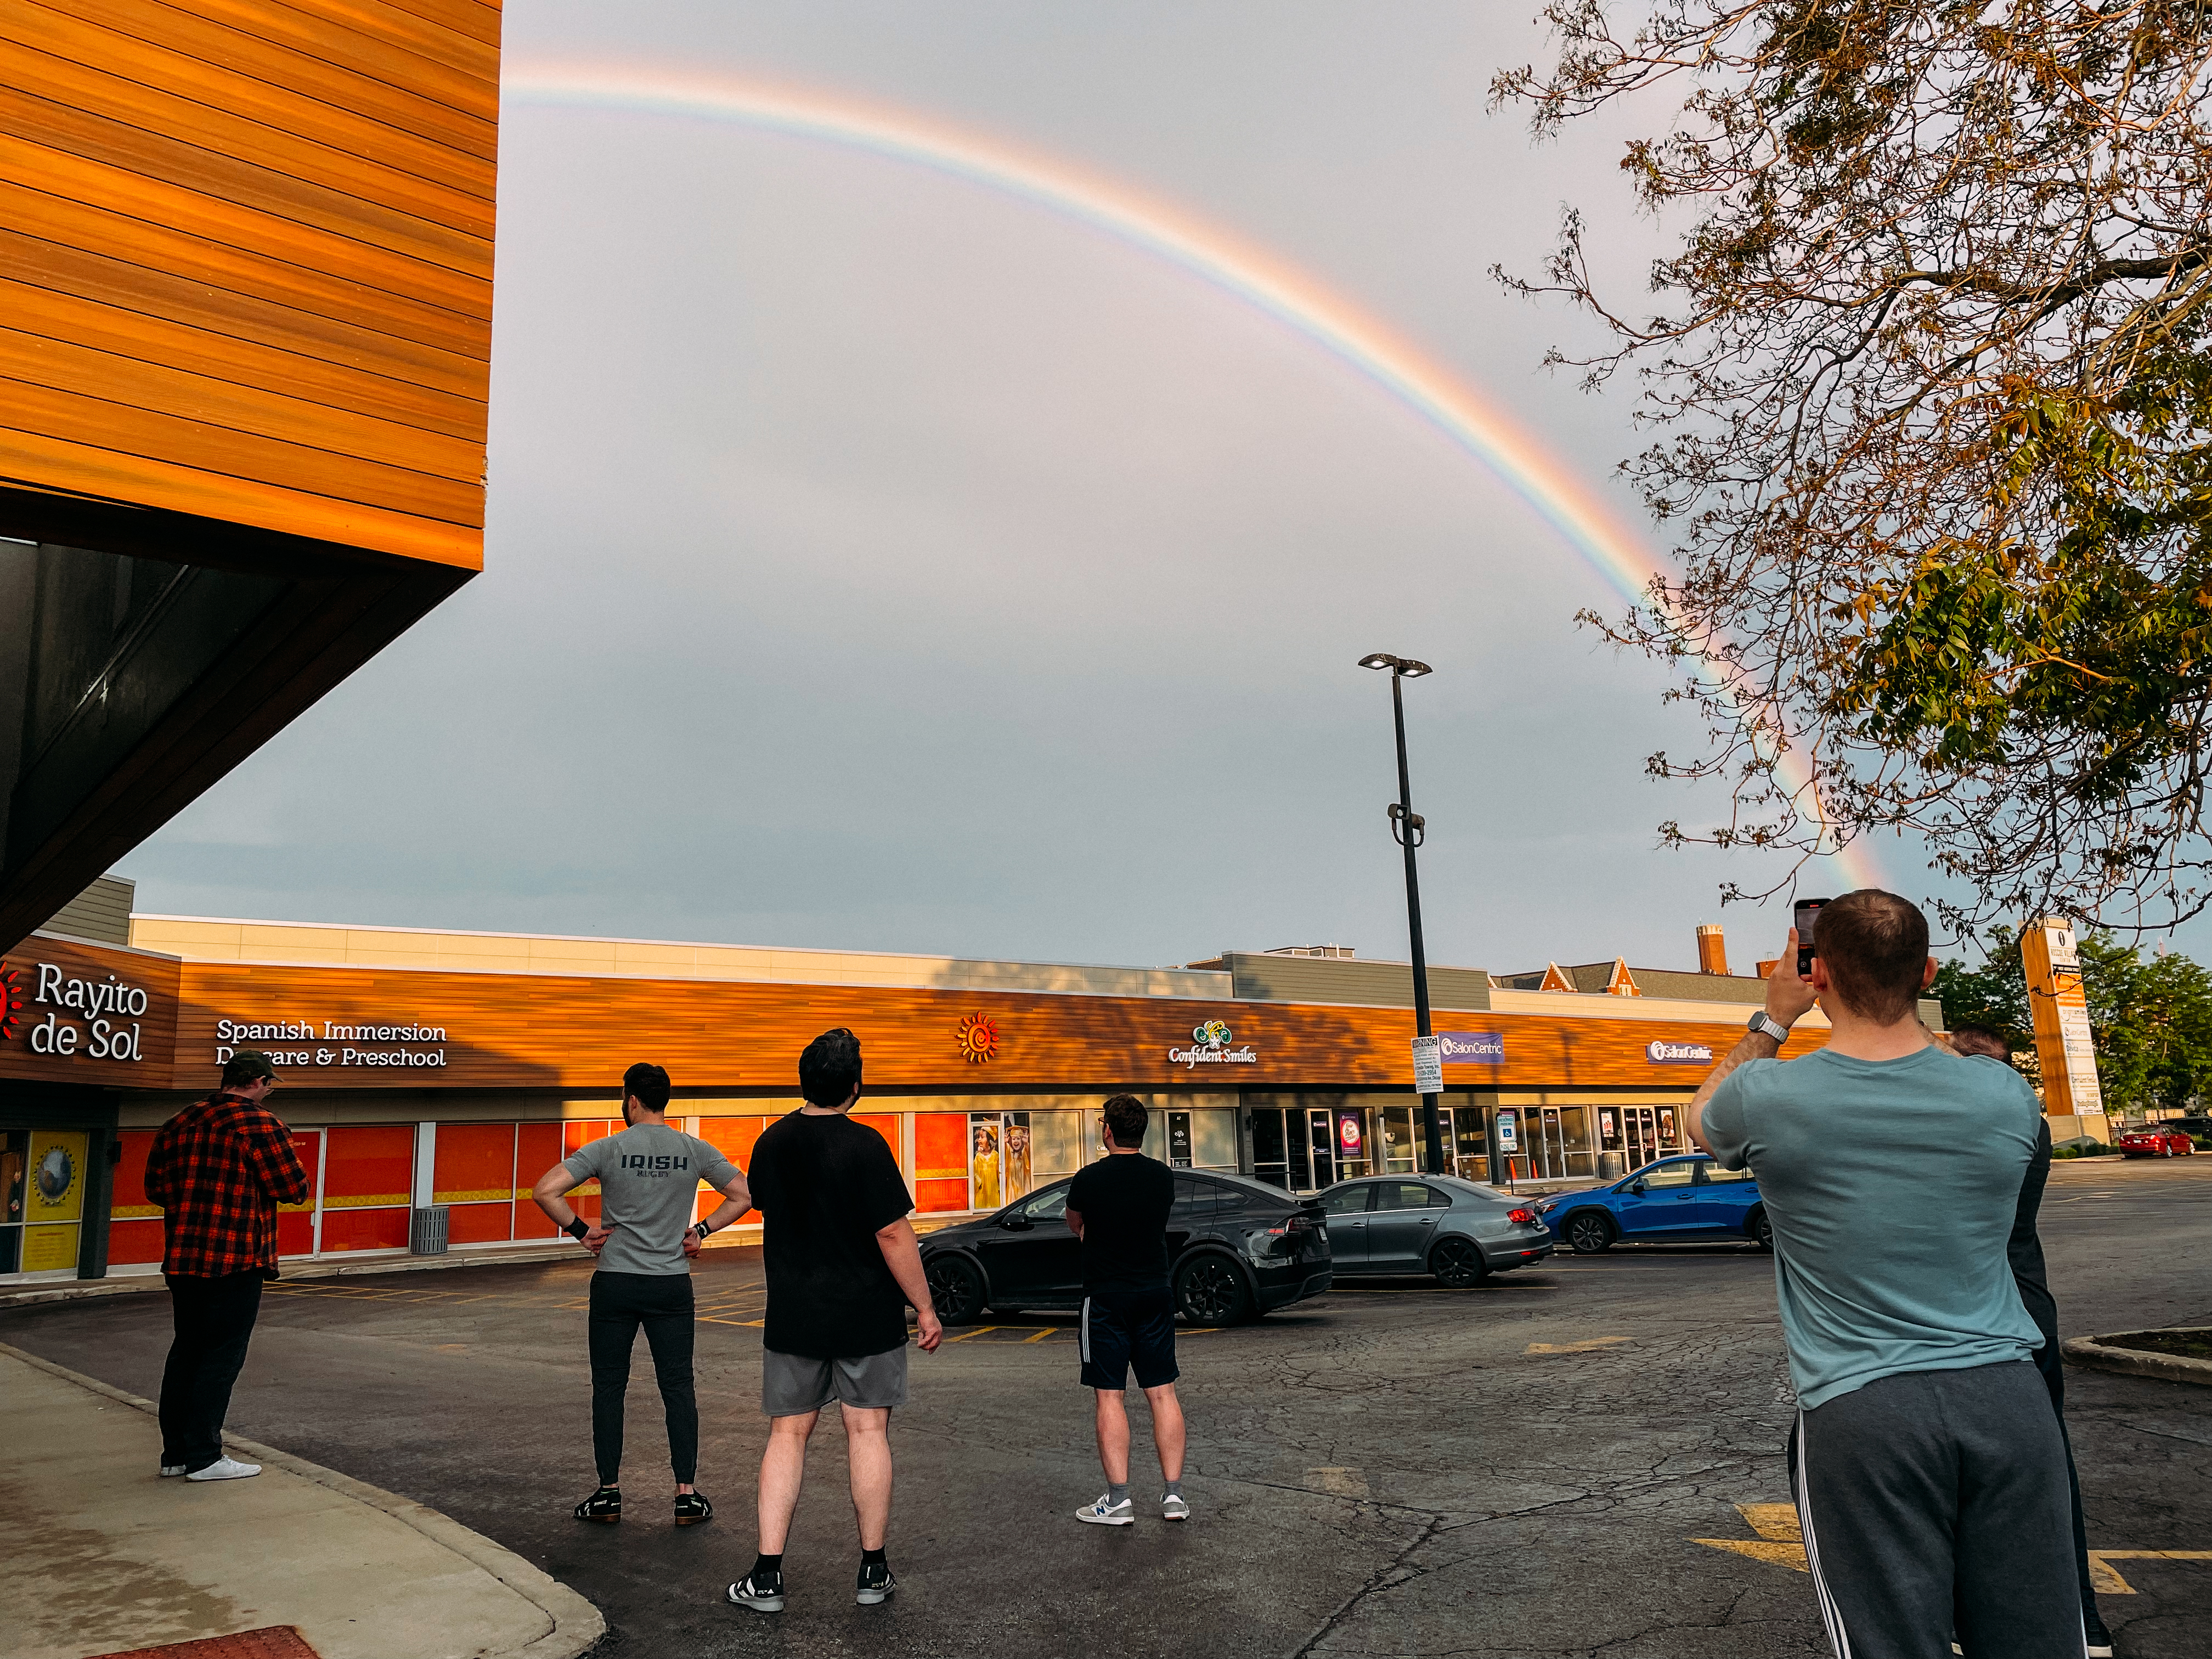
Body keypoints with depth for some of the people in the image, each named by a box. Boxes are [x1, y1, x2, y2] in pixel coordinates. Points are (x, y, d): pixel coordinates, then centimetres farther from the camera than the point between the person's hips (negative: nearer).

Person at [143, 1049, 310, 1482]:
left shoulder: (179, 1123, 10)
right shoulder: (261, 1124, -13)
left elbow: (155, 1187, 16)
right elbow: (295, 1189, -13)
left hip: (182, 1260, 7)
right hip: (237, 1263, -7)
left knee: (185, 1352, 16)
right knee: (221, 1358, 0)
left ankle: (175, 1452, 23)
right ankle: (203, 1458, 4)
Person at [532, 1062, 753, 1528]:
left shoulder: (606, 1149, -7)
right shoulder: (695, 1150, -1)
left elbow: (545, 1191, -13)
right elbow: (744, 1196, 1)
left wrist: (580, 1231, -3)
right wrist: (701, 1231, 6)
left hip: (614, 1284, -1)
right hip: (672, 1285, 2)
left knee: (609, 1388, 10)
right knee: (677, 1387, 7)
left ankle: (609, 1493, 15)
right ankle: (687, 1495, 8)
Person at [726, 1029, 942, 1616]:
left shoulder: (771, 1143, 0)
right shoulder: (864, 1146, -17)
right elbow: (894, 1235, -17)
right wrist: (924, 1308, -8)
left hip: (793, 1318, 4)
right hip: (867, 1318, -4)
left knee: (788, 1435, 10)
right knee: (867, 1431, 6)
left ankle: (767, 1576, 10)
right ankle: (873, 1572, 16)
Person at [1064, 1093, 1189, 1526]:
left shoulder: (1089, 1180, -11)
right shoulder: (1163, 1176, 0)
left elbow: (1075, 1227, 8)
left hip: (1106, 1298, -4)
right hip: (1156, 1295, 4)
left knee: (1108, 1396, 1)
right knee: (1162, 1392, 8)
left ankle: (1119, 1498, -1)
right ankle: (1174, 1494, 8)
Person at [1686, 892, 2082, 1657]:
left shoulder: (1769, 1099, -8)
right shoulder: (2005, 1096, -2)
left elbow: (1702, 1115, 17)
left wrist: (1773, 1020, 20)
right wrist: (1910, 1000, 23)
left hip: (1862, 1413, -3)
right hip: (2006, 1395, 3)